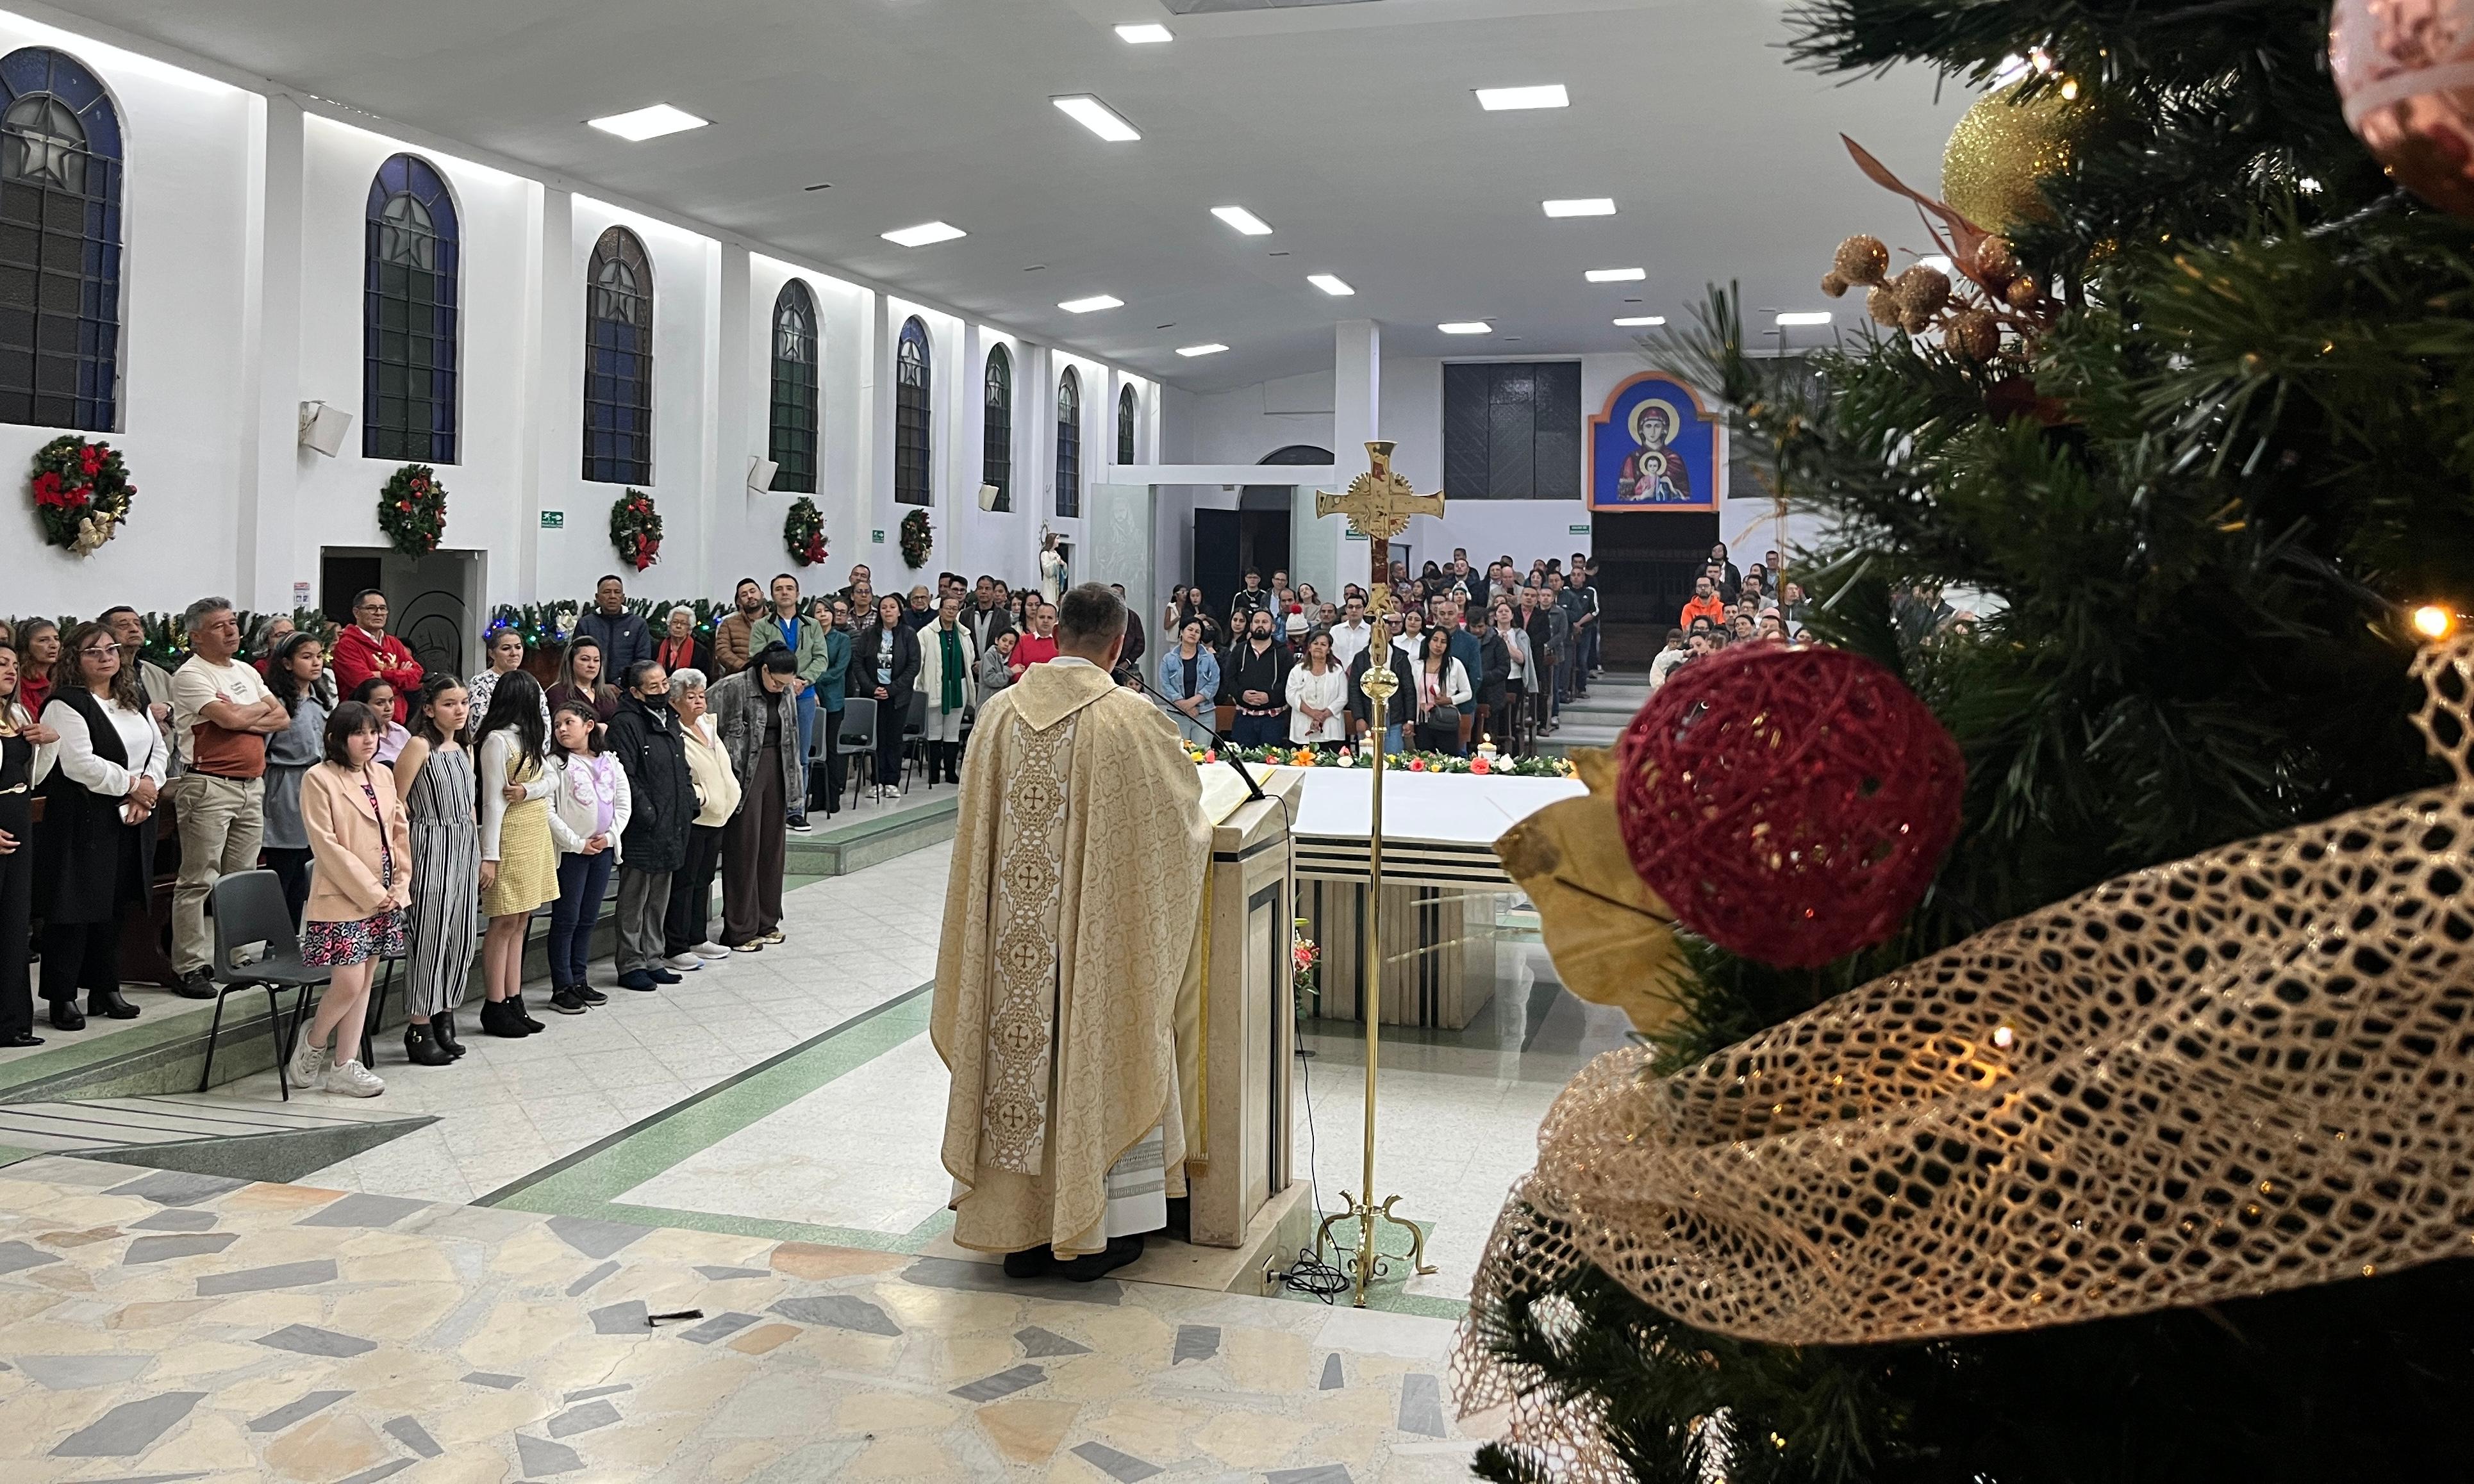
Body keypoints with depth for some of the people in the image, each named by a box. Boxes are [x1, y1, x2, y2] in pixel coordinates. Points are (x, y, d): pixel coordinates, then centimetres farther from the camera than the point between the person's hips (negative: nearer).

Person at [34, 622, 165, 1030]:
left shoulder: (135, 699, 14)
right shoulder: (67, 704, -10)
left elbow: (159, 749, 13)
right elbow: (80, 764, -19)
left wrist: (149, 789, -5)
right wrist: (133, 786, -13)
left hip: (130, 823, 7)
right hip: (82, 822, -7)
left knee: (114, 905, 12)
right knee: (75, 908, -3)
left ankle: (106, 989, 21)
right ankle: (63, 998, 4)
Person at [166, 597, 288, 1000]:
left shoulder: (247, 672, 17)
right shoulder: (190, 675, -7)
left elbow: (282, 719, 10)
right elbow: (231, 718, -19)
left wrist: (244, 719, -7)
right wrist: (260, 709, 1)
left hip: (252, 785, 7)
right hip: (208, 786, -7)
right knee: (198, 881, -5)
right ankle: (188, 967, -1)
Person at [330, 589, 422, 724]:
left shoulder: (394, 643, 15)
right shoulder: (347, 645, -5)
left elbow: (417, 677, 4)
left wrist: (384, 675, -10)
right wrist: (401, 675, -3)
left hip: (396, 722, 6)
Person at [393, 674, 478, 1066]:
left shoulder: (465, 748, 14)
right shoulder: (420, 745, -9)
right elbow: (396, 802, -12)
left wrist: (477, 850, 16)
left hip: (466, 848, 7)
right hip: (432, 846, -7)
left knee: (461, 935, 8)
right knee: (430, 937, -4)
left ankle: (445, 1021, 18)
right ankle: (419, 1031, 2)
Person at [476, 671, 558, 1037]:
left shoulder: (526, 737, 14)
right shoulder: (497, 740, -13)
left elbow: (552, 778, 7)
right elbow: (493, 800, -16)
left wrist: (527, 790, -15)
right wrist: (490, 855, -18)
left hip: (536, 833, 9)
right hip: (511, 835, -9)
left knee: (519, 922, 11)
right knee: (505, 922, -4)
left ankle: (513, 1002, 16)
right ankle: (495, 1008, 2)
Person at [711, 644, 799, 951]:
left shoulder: (787, 692, 7)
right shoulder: (732, 689, -12)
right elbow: (713, 733, -10)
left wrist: (794, 777, 14)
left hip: (776, 769, 6)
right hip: (744, 772, -6)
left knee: (772, 845, 10)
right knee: (744, 848, -3)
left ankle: (766, 922, 21)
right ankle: (739, 930, 3)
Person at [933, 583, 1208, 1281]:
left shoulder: (1000, 711, -1)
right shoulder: (1131, 718, -13)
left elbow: (981, 825, 10)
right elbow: (1182, 802, 2)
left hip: (1015, 930, 4)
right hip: (1100, 930, -3)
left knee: (1022, 1053, 13)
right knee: (1096, 1061, 9)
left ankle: (1021, 1228, 22)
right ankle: (1093, 1232, 18)